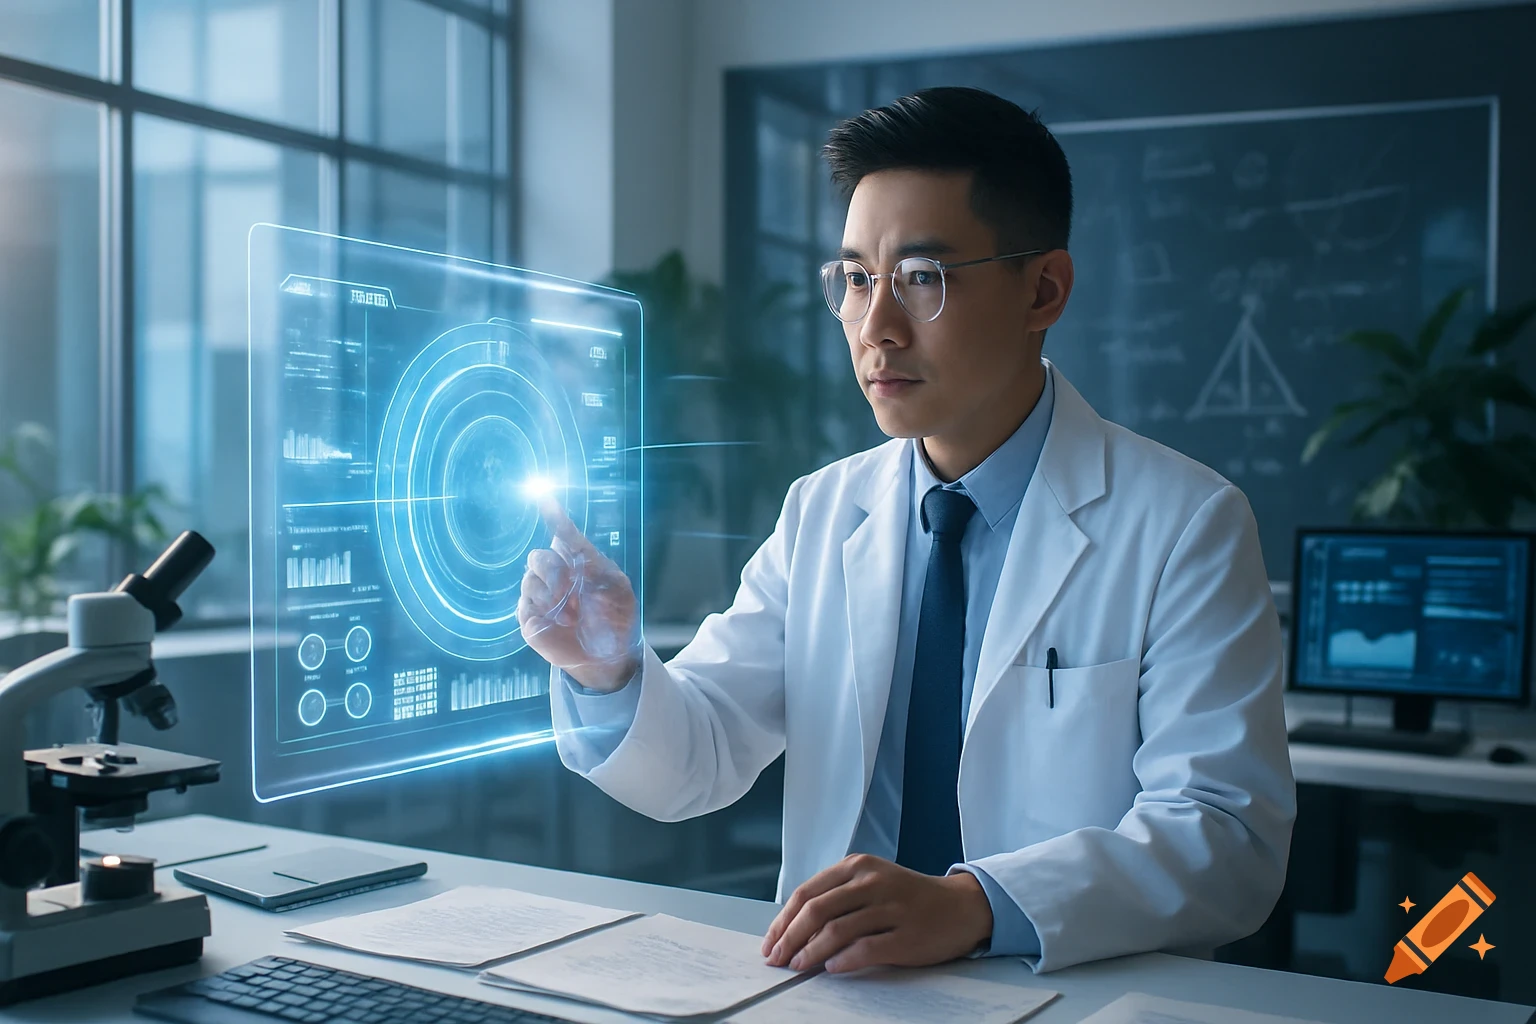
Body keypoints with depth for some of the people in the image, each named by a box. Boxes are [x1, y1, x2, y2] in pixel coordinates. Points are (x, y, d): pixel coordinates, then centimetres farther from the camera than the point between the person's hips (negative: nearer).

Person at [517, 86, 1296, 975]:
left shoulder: (1186, 527, -5)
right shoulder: (819, 512, 9)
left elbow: (1230, 836, -14)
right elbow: (698, 760, 6)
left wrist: (972, 905, -28)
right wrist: (609, 671, -15)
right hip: (835, 992, 3)